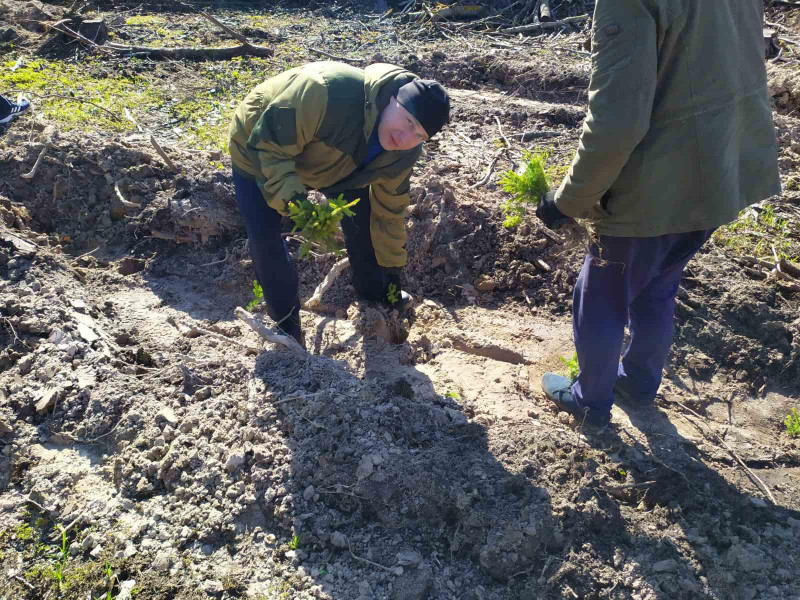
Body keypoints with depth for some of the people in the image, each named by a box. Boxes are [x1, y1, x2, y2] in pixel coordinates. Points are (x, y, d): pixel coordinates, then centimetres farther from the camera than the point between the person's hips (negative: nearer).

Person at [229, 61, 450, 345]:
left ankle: (373, 292, 30)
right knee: (265, 236, -13)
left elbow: (389, 209, -6)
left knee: (361, 216, 5)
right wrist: (290, 194, -53)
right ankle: (285, 317, 11)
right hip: (259, 153, -5)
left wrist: (392, 268, 0)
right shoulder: (328, 92, -46)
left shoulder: (403, 152, -21)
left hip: (326, 158, 5)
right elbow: (268, 143, -39)